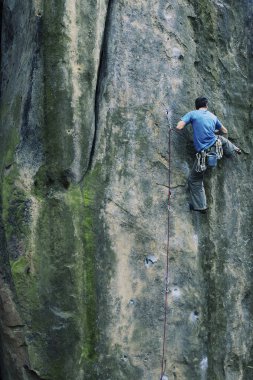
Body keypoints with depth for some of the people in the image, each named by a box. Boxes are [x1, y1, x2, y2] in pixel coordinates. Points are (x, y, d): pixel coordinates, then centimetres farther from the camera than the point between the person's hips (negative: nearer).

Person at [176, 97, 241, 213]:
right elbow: (225, 131, 25)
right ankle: (234, 150, 62)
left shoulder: (192, 114, -1)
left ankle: (200, 206, 11)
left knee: (194, 180, 11)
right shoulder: (213, 116, 11)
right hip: (216, 146, 4)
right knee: (223, 140, 39)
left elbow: (179, 127, -11)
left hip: (203, 153, -3)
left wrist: (187, 121, 11)